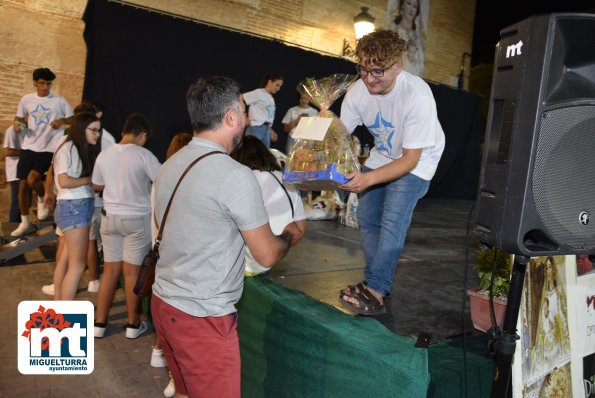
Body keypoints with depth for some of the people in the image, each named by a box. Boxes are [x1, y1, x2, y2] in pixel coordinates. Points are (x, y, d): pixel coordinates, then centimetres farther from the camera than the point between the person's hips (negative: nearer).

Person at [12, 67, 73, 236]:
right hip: (29, 146, 4)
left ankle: (42, 200, 15)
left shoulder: (59, 101, -2)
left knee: (33, 179, -20)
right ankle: (24, 223, 21)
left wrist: (62, 120, -18)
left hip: (49, 147, -4)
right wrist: (17, 123, -5)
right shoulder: (26, 100, 6)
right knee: (23, 184, 7)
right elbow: (20, 118, 18)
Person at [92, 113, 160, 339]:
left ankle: (99, 323, 21)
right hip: (137, 219, -4)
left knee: (110, 270, 13)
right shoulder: (143, 155, -14)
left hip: (110, 217, 5)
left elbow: (97, 186, 14)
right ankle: (133, 324, 18)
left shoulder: (104, 155, 2)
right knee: (132, 272, 5)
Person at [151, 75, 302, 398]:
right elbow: (267, 255, -14)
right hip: (203, 317, -8)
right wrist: (289, 236, 7)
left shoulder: (169, 166, 5)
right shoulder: (235, 175, -20)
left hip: (164, 302, 8)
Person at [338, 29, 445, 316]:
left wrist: (368, 178, -46)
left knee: (393, 222, -17)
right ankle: (379, 283, 15)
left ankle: (374, 292, -10)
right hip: (382, 155, 6)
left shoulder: (417, 96, -34)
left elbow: (410, 159, -31)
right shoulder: (358, 91, -19)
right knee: (366, 218, 2)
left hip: (417, 161, -5)